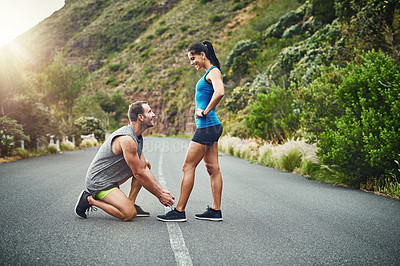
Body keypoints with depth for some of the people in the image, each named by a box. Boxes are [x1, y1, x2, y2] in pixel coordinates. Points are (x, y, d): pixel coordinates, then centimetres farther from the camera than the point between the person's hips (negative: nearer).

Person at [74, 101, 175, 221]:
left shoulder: (137, 137, 6)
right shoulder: (127, 139, -26)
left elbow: (144, 168, 5)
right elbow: (138, 174, -22)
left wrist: (161, 190, -4)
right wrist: (159, 196, -14)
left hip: (112, 177, 10)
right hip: (99, 181, -10)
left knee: (146, 164, 10)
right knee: (129, 214, -21)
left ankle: (130, 203, 7)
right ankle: (89, 199, -5)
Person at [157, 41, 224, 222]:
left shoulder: (213, 71, -10)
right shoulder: (208, 73, 19)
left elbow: (220, 92, -29)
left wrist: (205, 112, -20)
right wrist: (201, 109, 10)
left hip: (207, 126, -10)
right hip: (210, 127, 10)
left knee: (188, 167, -7)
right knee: (212, 168, 9)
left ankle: (179, 211, -2)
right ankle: (215, 210, 14)